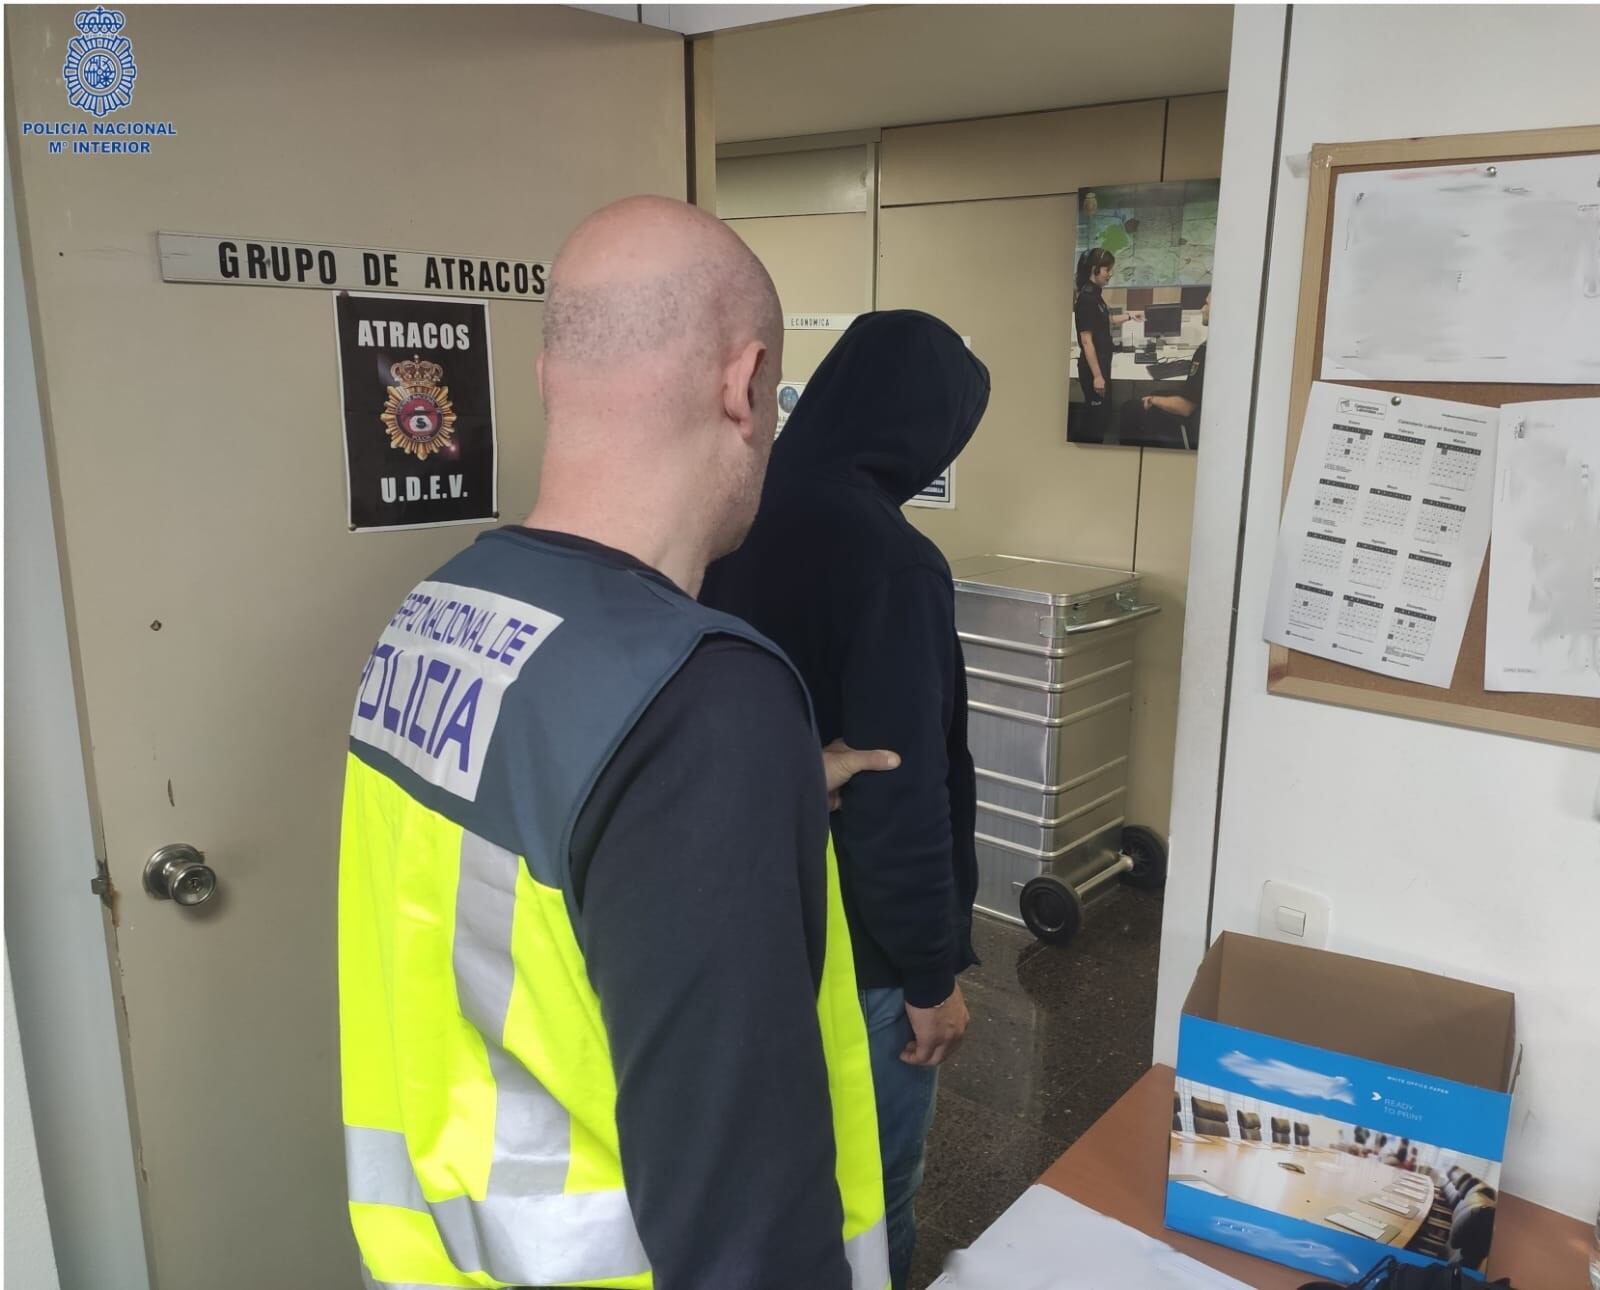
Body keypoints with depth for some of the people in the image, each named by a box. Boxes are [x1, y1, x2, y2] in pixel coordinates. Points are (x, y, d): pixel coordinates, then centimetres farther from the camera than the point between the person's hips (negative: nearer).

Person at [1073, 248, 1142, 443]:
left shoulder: (1095, 294, 10)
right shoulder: (1086, 298, -18)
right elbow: (1086, 340, -21)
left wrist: (1130, 316, 21)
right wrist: (1096, 375, -22)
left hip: (1101, 366, 10)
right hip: (1093, 369, -10)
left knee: (1102, 416, 15)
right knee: (1095, 418, -2)